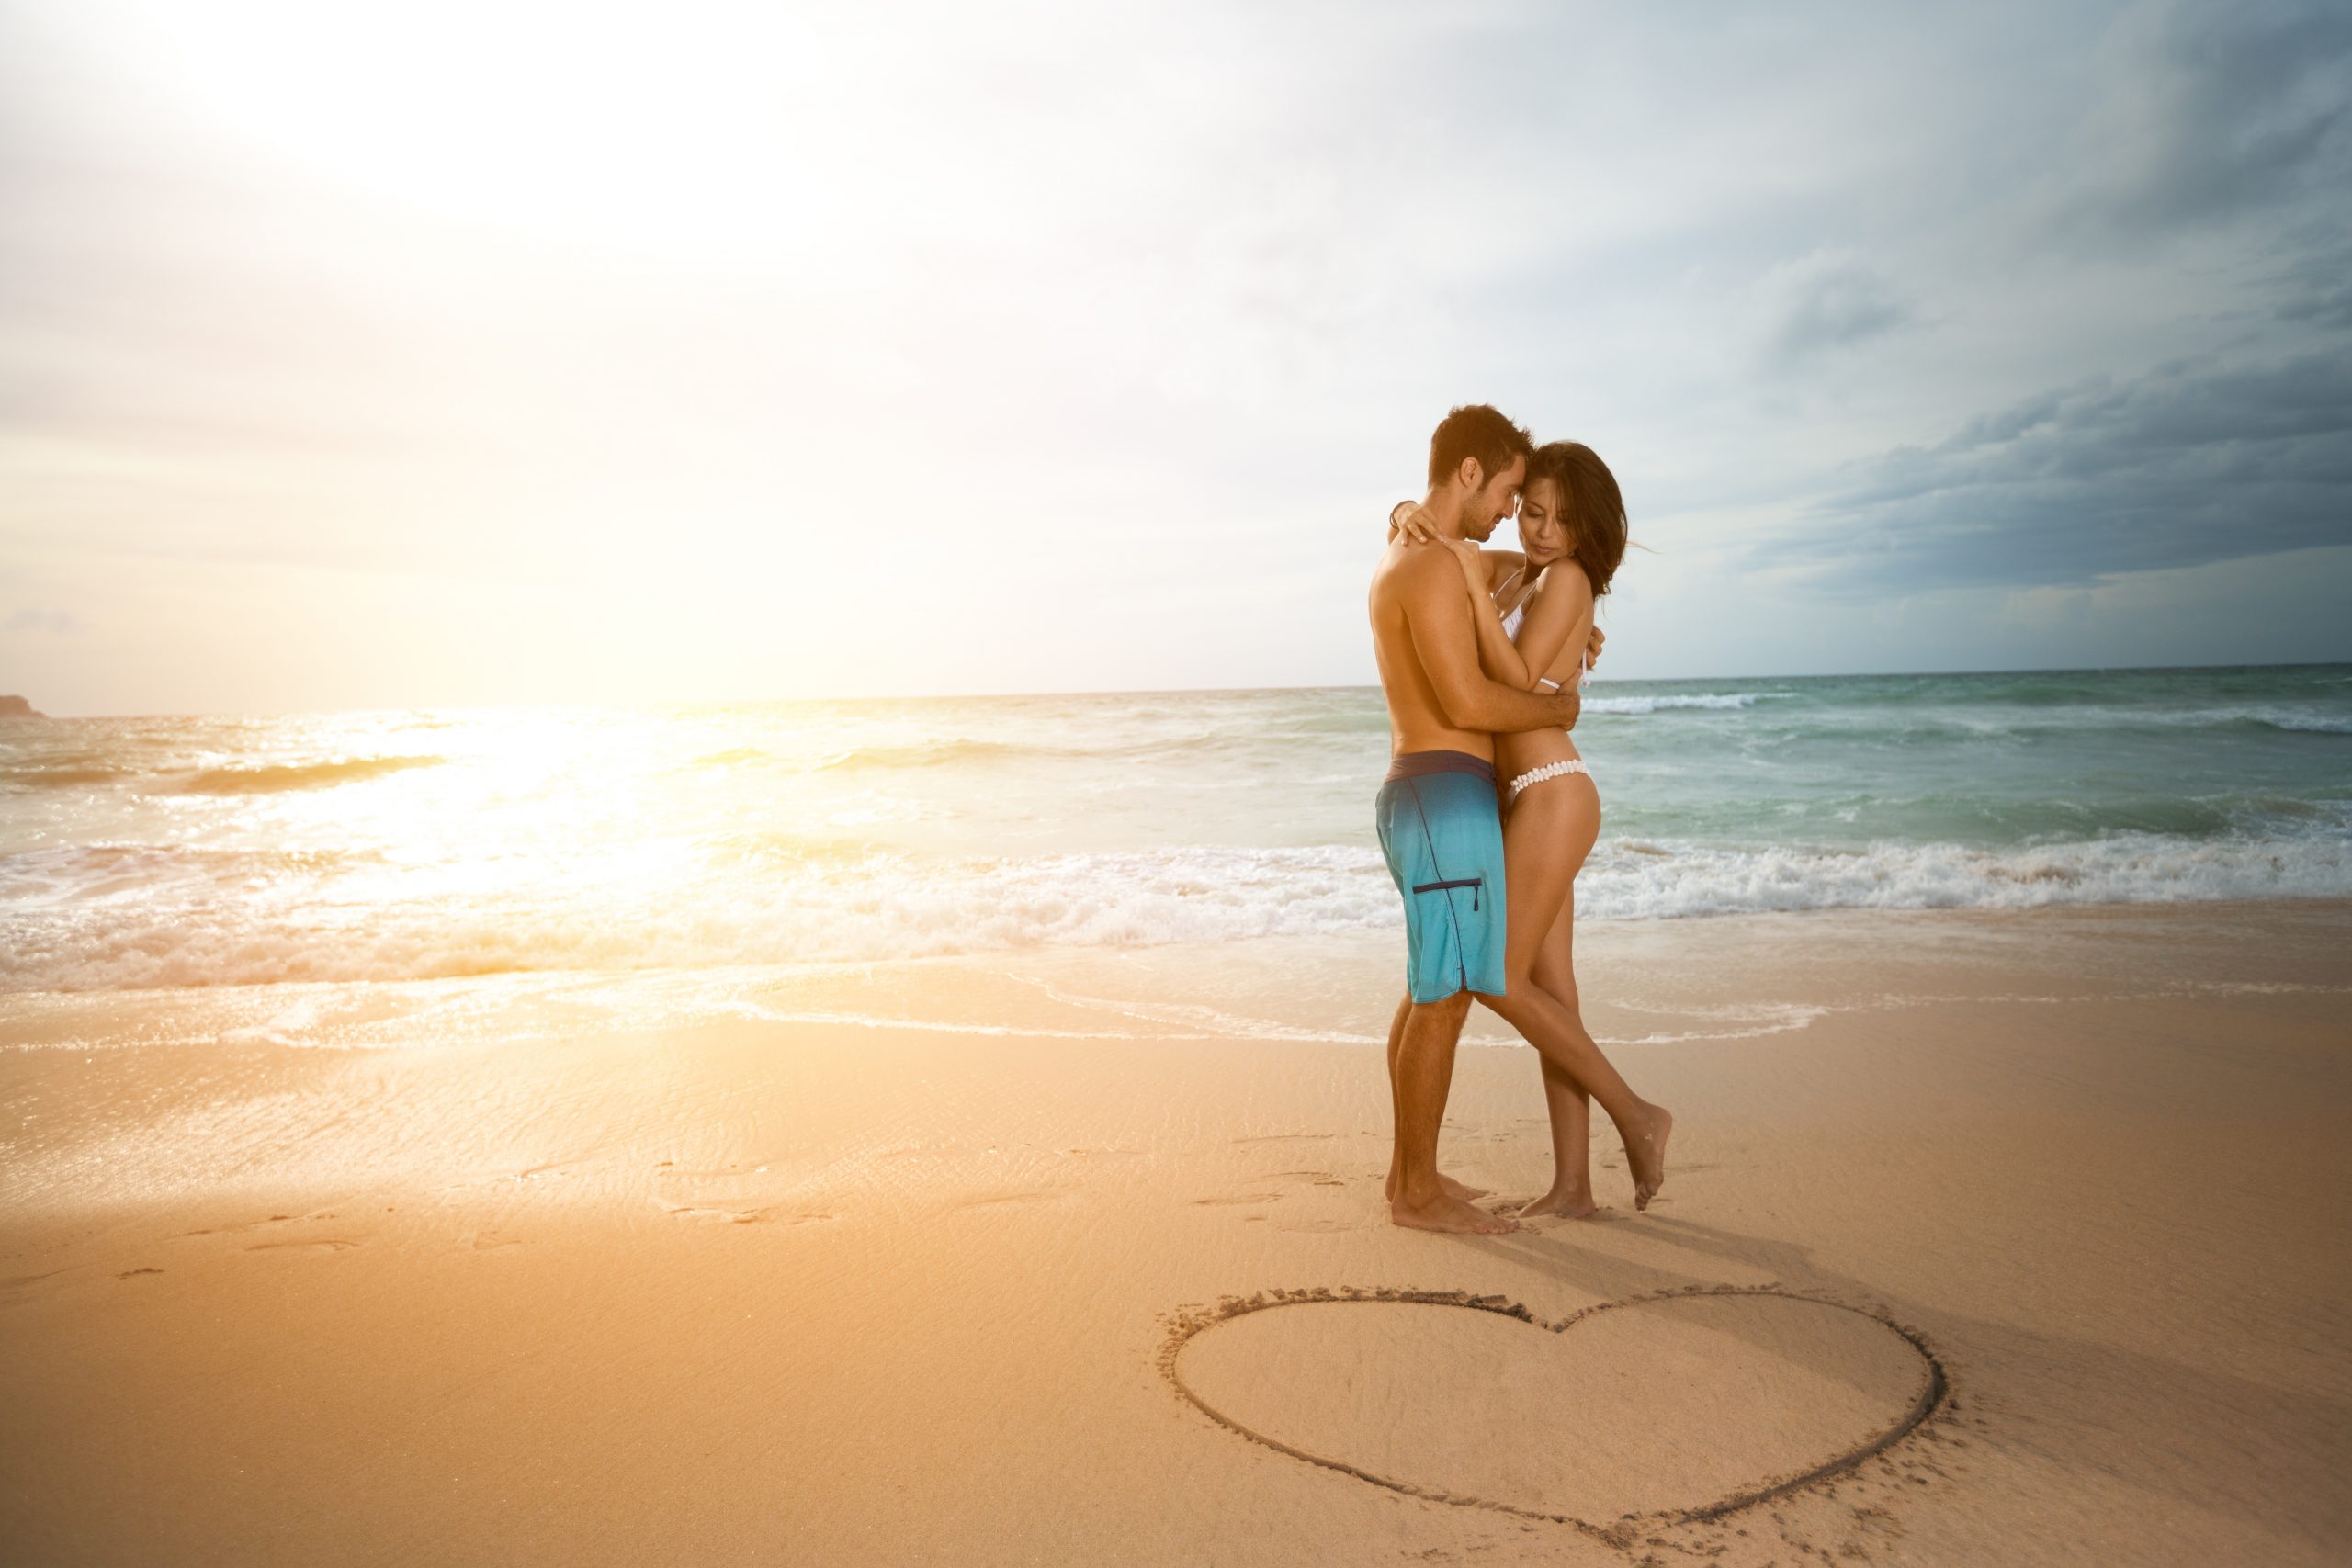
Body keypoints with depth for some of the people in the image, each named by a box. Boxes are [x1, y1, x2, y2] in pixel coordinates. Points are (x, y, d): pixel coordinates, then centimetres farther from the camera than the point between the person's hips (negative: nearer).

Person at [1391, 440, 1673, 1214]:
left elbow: (1517, 680, -19)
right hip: (1528, 802, 9)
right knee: (1547, 991, 7)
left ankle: (1635, 1115, 6)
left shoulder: (1567, 578, -8)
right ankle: (1572, 1184, 11)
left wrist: (1474, 586, -20)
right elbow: (1411, 528, 20)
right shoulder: (1512, 570, 14)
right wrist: (1412, 517, -3)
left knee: (1500, 980, -6)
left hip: (1552, 800, -9)